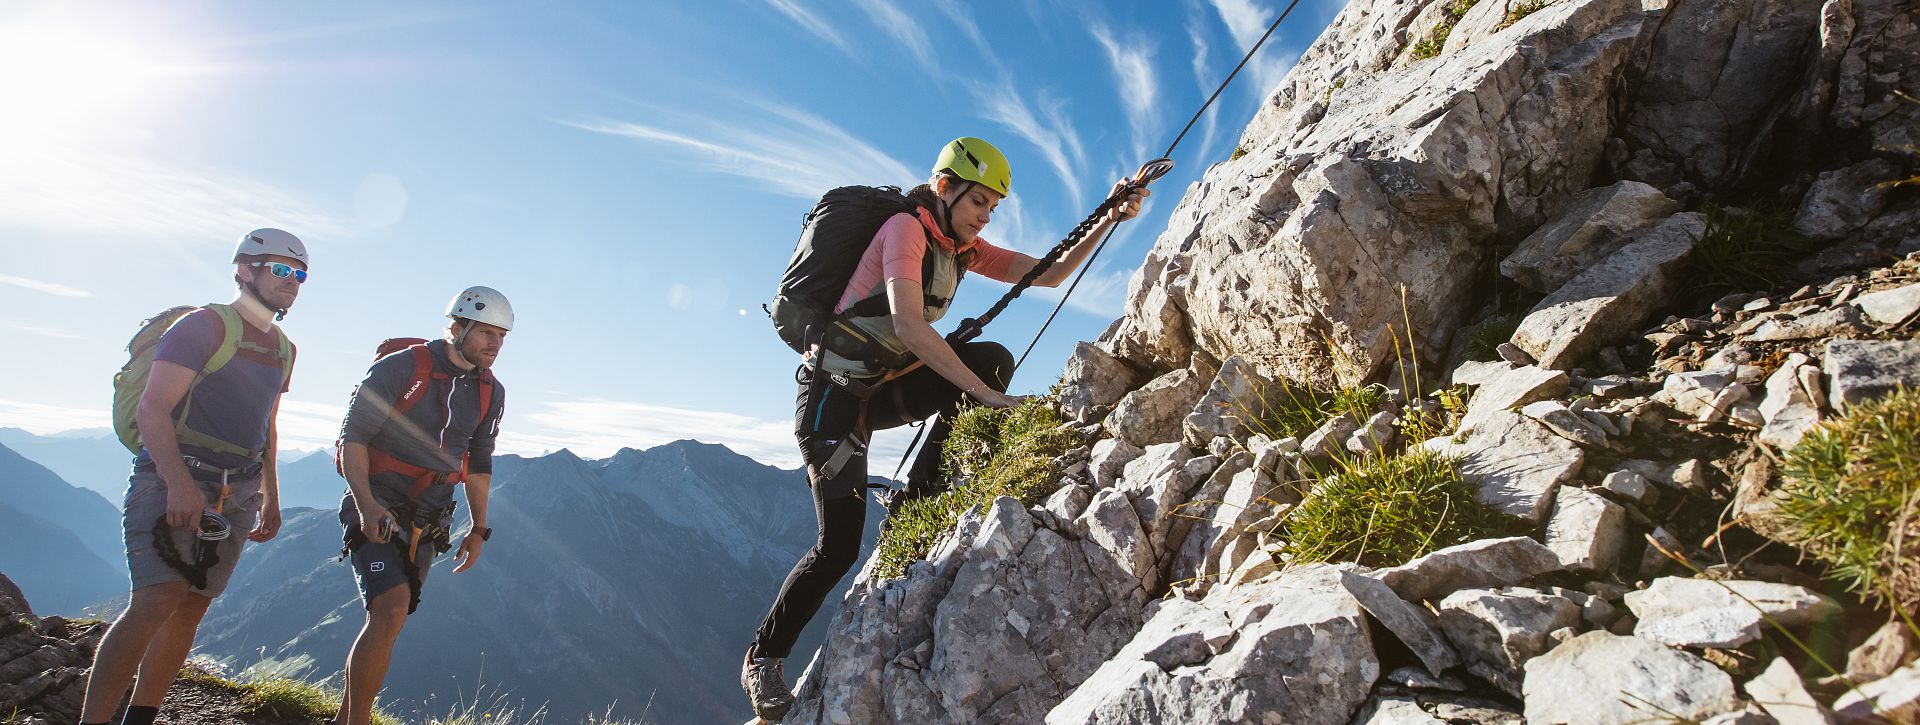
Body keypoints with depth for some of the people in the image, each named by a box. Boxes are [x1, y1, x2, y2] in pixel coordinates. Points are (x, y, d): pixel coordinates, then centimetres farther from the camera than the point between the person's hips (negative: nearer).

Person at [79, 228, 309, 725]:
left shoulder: (282, 349, 16)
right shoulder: (204, 325, -6)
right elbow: (152, 409, -14)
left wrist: (270, 497, 20)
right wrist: (178, 483, -26)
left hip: (235, 494, 7)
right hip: (171, 481, -7)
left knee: (192, 609, 6)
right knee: (157, 601, -19)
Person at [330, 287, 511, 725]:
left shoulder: (491, 393, 5)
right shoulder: (399, 368, -12)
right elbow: (353, 436, -11)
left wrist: (479, 530, 15)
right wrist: (366, 504, -24)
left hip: (426, 523, 6)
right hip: (377, 512, -6)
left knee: (388, 622, 11)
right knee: (391, 611, -21)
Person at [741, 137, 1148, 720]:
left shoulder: (964, 248, 8)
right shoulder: (906, 228, -16)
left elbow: (1050, 275, 8)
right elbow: (908, 325, -30)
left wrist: (1110, 220, -4)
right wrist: (987, 395, -33)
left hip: (883, 390, 7)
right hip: (834, 391, -7)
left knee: (992, 358, -14)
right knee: (839, 544, -13)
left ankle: (917, 498, -6)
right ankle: (763, 658, 10)